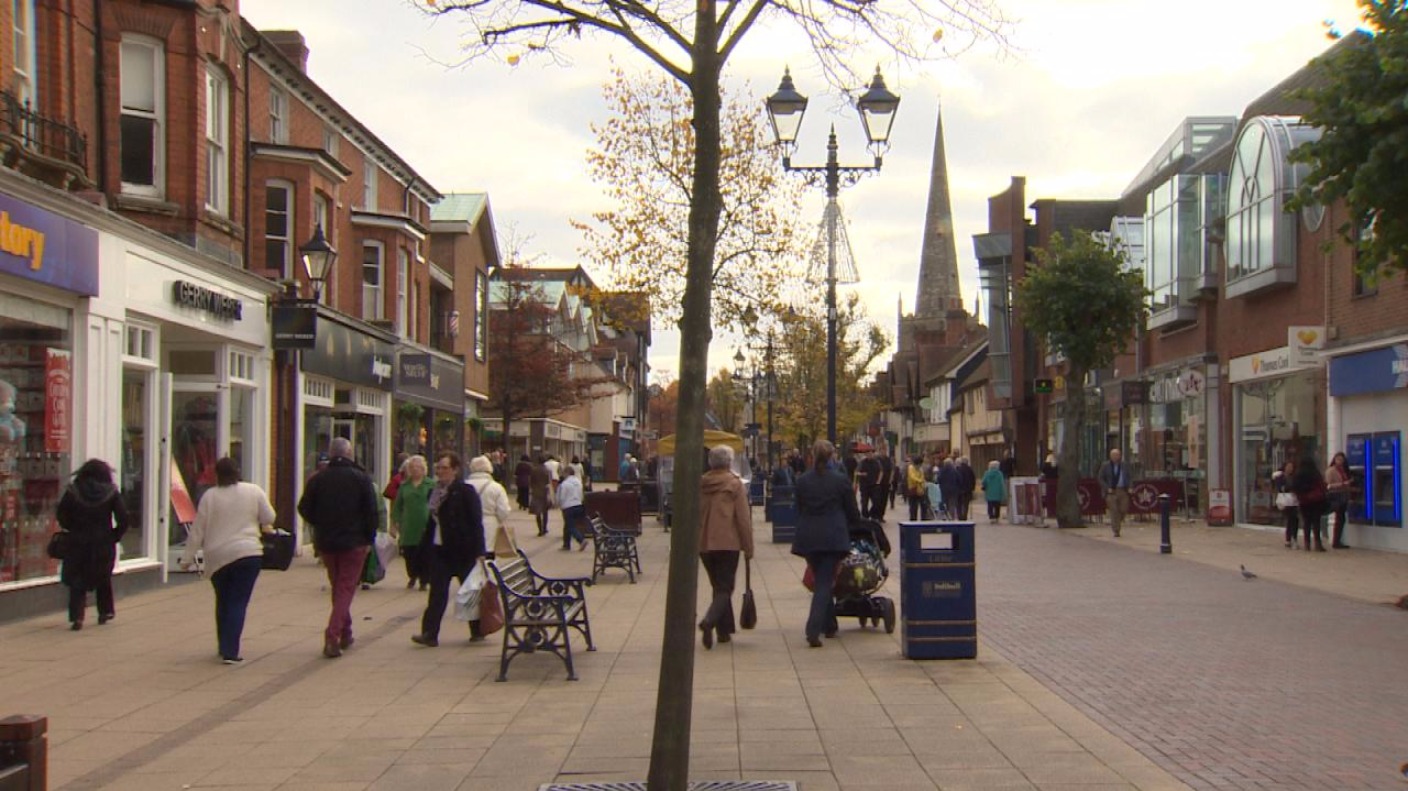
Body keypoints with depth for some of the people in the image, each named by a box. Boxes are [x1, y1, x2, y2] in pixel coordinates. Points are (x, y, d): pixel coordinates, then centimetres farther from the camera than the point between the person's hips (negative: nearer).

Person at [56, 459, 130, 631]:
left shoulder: (73, 491, -3)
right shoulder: (112, 492, -4)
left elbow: (62, 516, -3)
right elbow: (124, 519, -8)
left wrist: (74, 530, 10)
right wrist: (115, 536, 4)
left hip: (78, 543, -1)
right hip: (104, 544, 1)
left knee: (77, 580, 4)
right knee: (103, 578, 20)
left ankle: (76, 616, -9)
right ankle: (105, 611, 30)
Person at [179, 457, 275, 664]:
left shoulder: (209, 496, 0)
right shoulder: (254, 492, -1)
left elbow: (197, 530, 3)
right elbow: (269, 519, 6)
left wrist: (188, 558, 10)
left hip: (217, 557, 2)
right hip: (248, 554, -2)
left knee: (222, 602, 17)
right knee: (238, 603, -1)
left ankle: (224, 647, 24)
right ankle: (230, 652, -8)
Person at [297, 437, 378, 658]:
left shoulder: (318, 479, 1)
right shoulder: (361, 478, -6)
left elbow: (304, 509, 4)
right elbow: (371, 512, -8)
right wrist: (369, 539, 1)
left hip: (326, 542, 3)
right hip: (353, 542, -3)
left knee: (337, 587, 19)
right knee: (346, 588, -1)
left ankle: (345, 634, 25)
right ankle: (332, 635, -17)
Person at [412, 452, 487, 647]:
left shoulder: (466, 492, -9)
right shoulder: (435, 492, 11)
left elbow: (476, 523, -12)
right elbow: (432, 521, 15)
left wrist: (478, 552, -17)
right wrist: (425, 547, 10)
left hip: (462, 550, -6)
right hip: (438, 549, 6)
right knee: (437, 592, -1)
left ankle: (477, 631, 20)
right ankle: (430, 633, -4)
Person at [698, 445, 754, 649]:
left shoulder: (700, 484, 5)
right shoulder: (734, 484, -7)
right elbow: (744, 518, -8)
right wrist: (748, 547, -2)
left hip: (704, 544, 5)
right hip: (727, 543, -5)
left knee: (718, 586, 17)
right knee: (725, 588, -2)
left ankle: (724, 630, 19)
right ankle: (709, 621, -25)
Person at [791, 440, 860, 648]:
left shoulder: (802, 481, 3)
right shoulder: (840, 480, -5)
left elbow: (799, 510, 11)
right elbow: (852, 512, 2)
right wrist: (854, 523, 24)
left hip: (808, 537, 3)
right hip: (833, 537, -3)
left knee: (821, 581, 18)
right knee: (825, 583, -3)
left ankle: (829, 626, 27)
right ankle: (814, 630, -16)